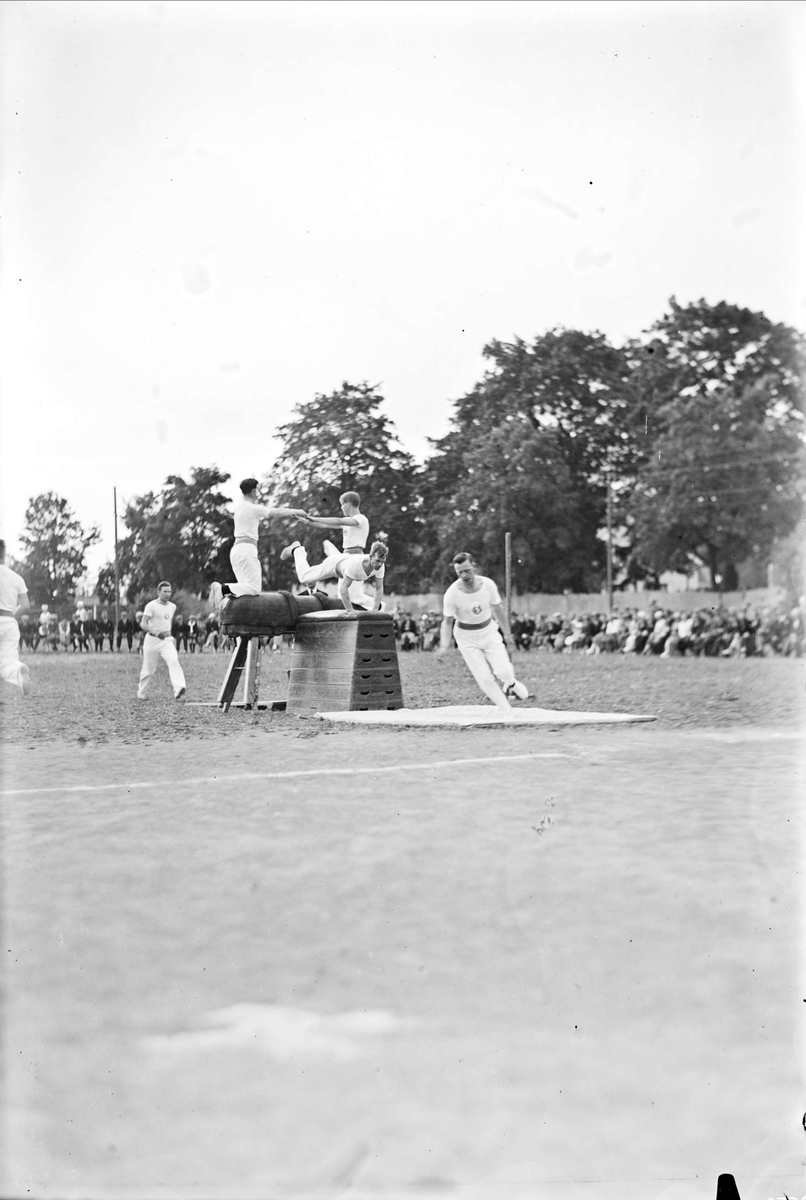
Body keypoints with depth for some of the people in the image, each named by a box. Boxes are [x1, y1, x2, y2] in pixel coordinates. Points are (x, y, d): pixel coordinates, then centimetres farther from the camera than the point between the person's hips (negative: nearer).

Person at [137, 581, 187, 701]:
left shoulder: (172, 607, 10)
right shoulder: (151, 606, -9)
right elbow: (143, 624, -17)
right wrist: (156, 633, -31)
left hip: (167, 640, 4)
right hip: (152, 640, -4)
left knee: (174, 661, -21)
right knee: (148, 669, 4)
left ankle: (178, 689, -37)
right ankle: (141, 693, 25)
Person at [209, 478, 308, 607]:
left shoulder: (239, 506, 14)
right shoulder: (254, 508, -9)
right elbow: (278, 512, 1)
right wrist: (297, 511, 18)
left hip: (236, 549, 9)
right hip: (247, 549, -9)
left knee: (246, 586, 10)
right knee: (254, 589, -12)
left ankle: (221, 588, -11)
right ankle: (224, 589, -28)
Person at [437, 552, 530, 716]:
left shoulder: (488, 585, -15)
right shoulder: (452, 593, -22)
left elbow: (497, 610, 1)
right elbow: (447, 621, -11)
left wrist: (506, 634, 9)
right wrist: (444, 645, -24)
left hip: (489, 631, 1)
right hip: (466, 637, -1)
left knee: (503, 671, -15)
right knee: (485, 679, -8)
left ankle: (511, 684, 22)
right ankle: (508, 713, 8)